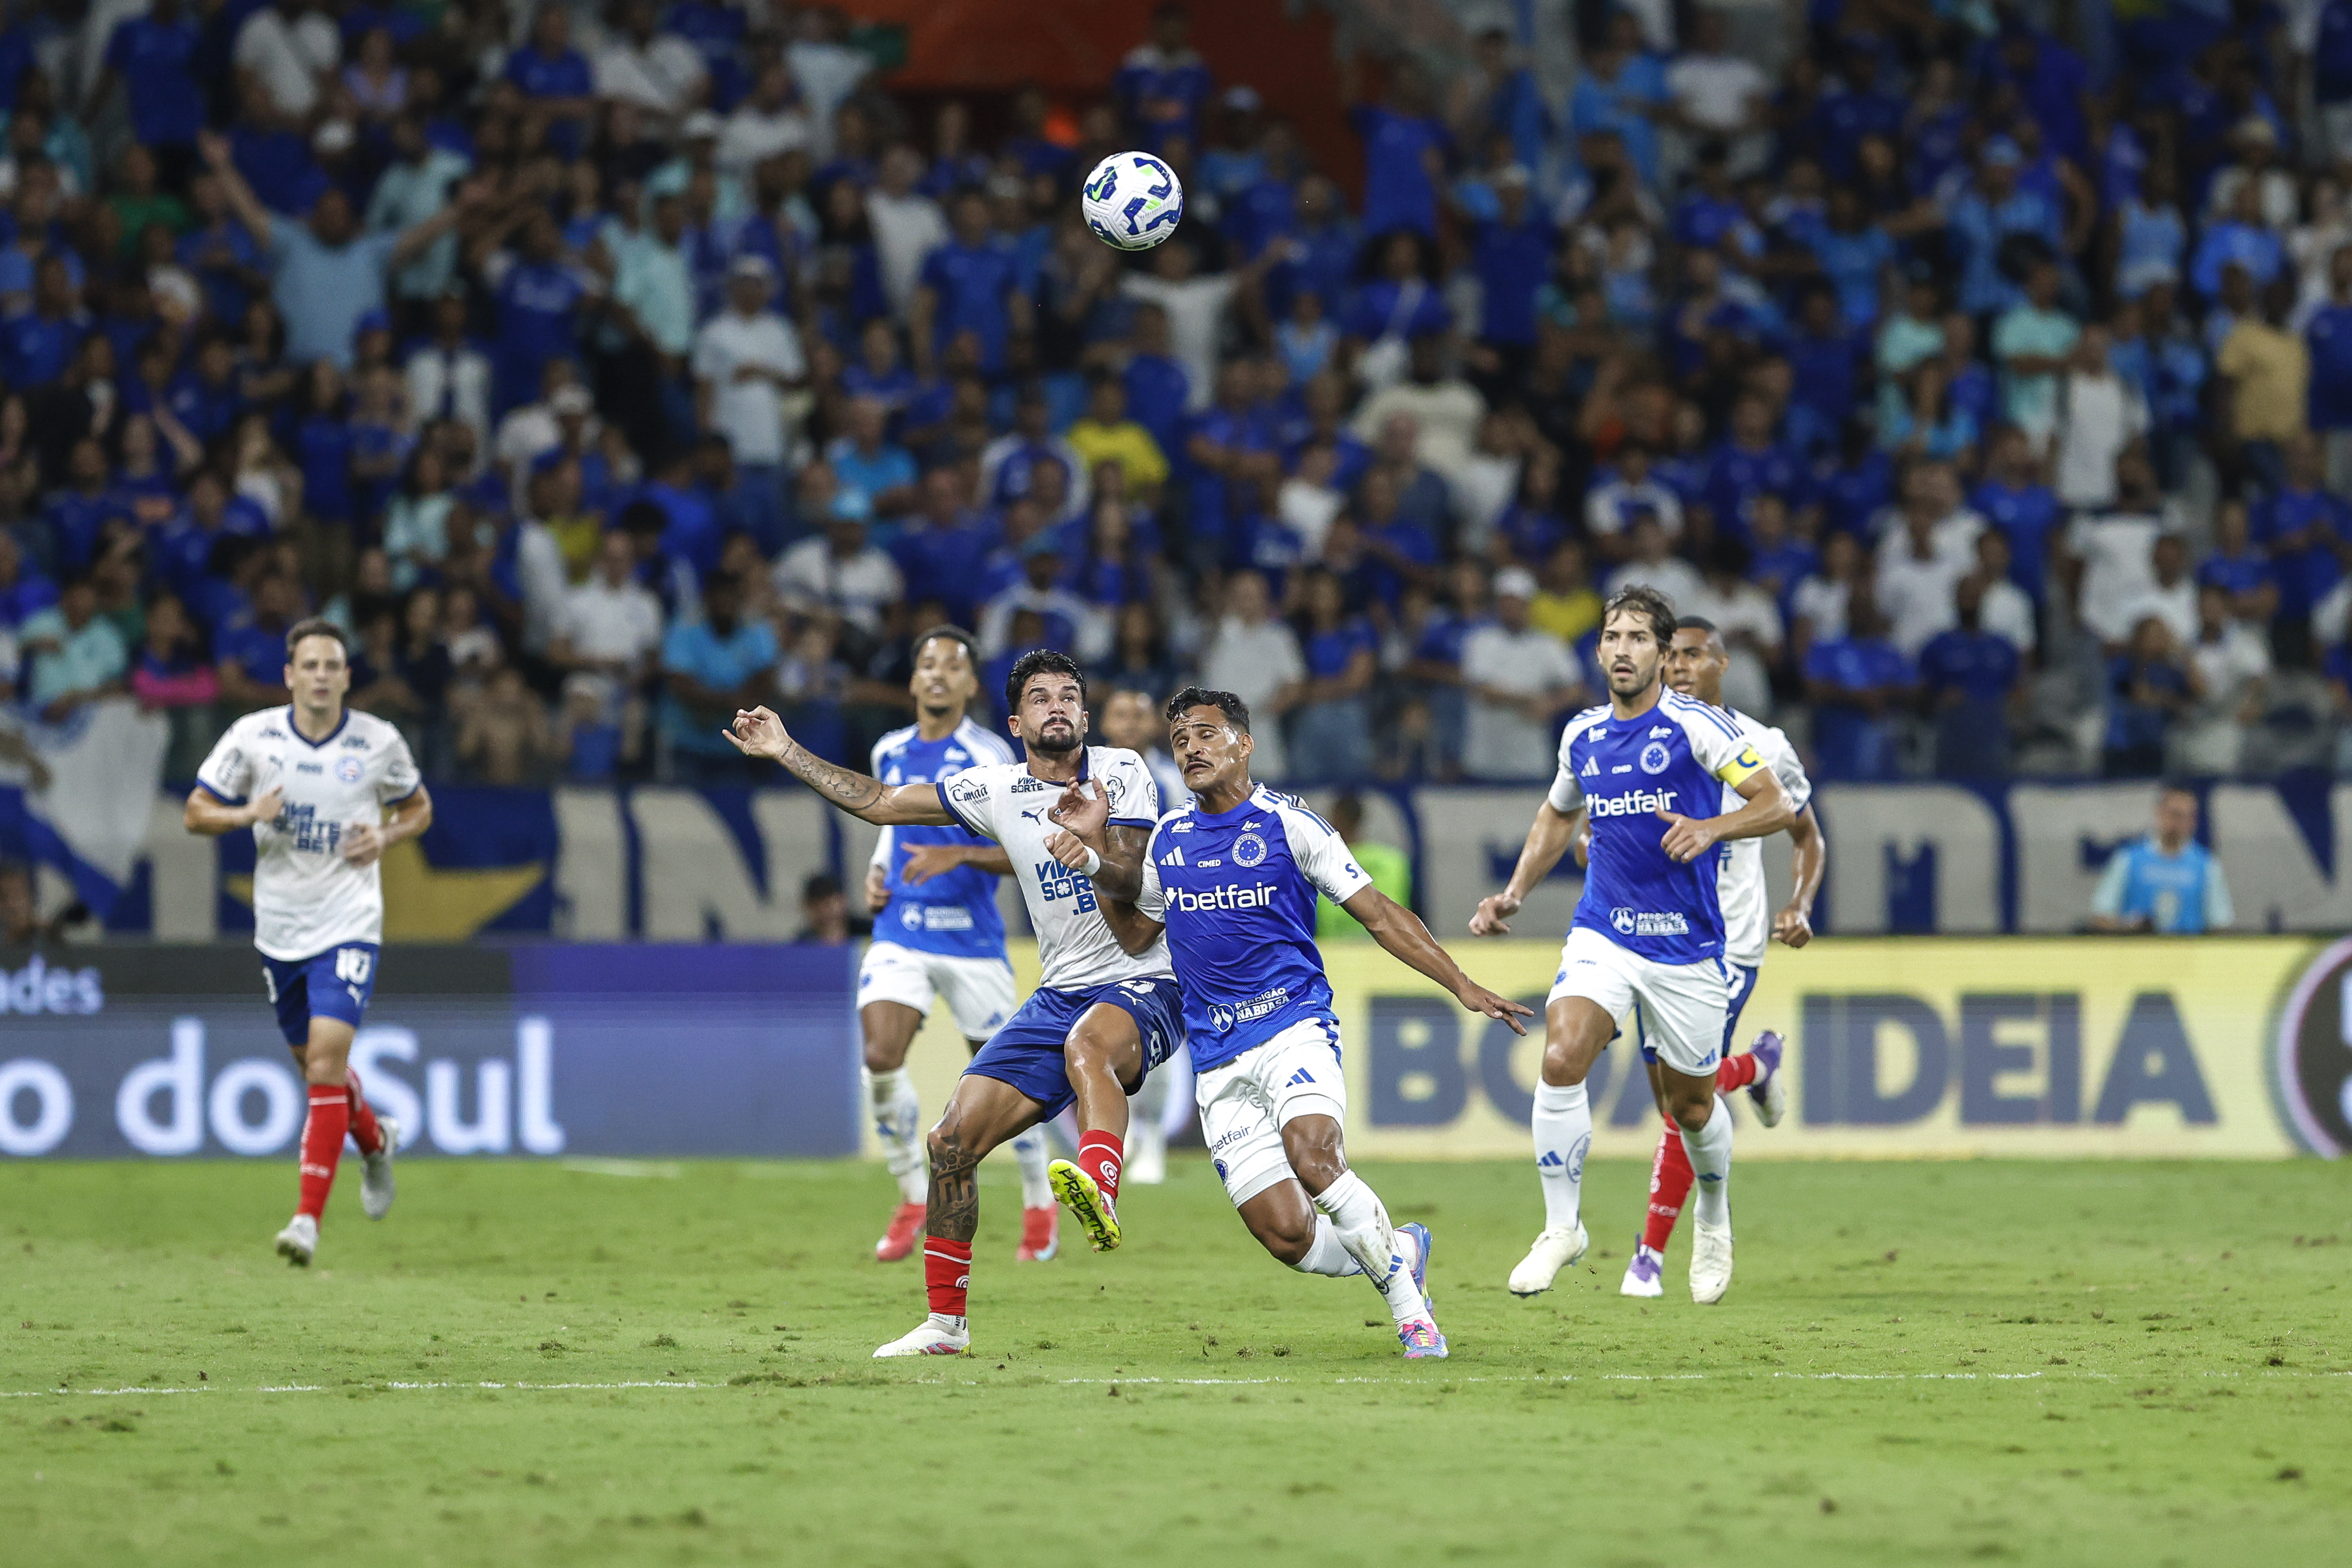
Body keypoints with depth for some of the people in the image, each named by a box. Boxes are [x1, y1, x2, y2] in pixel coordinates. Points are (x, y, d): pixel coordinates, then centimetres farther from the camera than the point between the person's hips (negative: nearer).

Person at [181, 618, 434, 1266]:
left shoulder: (379, 742, -5)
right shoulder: (252, 736, -4)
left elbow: (419, 806, 12)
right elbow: (195, 813, 2)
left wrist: (387, 835, -9)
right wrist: (249, 813, -18)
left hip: (348, 926, -3)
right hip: (279, 927, 3)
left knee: (326, 1060, -16)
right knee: (314, 1062, 15)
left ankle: (310, 1216, -15)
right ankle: (375, 1140, 47)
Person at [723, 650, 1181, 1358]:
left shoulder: (1122, 774, -6)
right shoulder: (997, 790, 8)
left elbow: (1132, 883, -17)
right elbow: (881, 802, 14)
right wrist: (786, 753, 13)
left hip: (1142, 984, -6)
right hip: (1061, 992, 6)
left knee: (1088, 1045, -42)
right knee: (952, 1142, -1)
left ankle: (1100, 1191, -68)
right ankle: (946, 1321, 12)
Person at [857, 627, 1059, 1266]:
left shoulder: (989, 757, -9)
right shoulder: (889, 752, 8)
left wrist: (959, 856, -26)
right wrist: (877, 872, 8)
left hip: (972, 937, -3)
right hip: (900, 931, 3)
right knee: (881, 1057, -16)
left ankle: (1039, 1201, 28)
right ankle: (913, 1198, 1)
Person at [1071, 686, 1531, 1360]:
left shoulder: (1286, 823, -1)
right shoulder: (1168, 837, 12)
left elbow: (1379, 914, 1)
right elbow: (1137, 934, 25)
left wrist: (1462, 986, -4)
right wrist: (1097, 853, 10)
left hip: (1293, 1027, -4)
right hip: (1218, 1061, 4)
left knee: (1312, 1156, -33)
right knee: (1287, 1235, -9)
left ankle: (1407, 1303, -17)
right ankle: (1399, 1252, 21)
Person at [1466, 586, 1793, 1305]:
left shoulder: (1694, 726, -10)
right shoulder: (1582, 735, 7)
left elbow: (1779, 805, -12)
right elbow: (1557, 815, 26)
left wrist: (1712, 828, -30)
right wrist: (1513, 894, 15)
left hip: (1687, 946, -3)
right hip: (1602, 934, 3)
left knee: (1691, 1105, 9)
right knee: (1561, 1058, -22)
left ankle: (1713, 1219, 40)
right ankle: (1561, 1226, -10)